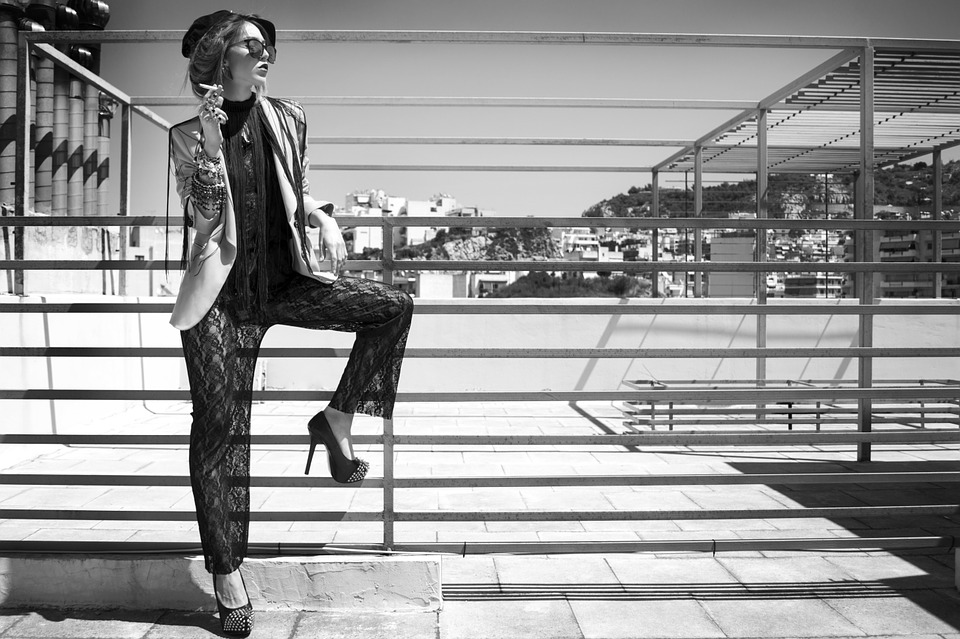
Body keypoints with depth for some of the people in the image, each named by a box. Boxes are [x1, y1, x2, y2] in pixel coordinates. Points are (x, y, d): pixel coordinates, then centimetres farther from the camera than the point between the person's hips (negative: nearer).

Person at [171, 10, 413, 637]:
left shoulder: (287, 119, 7)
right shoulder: (188, 136, -1)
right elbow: (205, 215, -13)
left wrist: (322, 217, -3)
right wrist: (211, 136, -19)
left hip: (286, 279, 3)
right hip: (225, 293, -3)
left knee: (394, 307, -14)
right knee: (220, 427, -2)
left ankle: (336, 419, 1)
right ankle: (227, 572, 10)